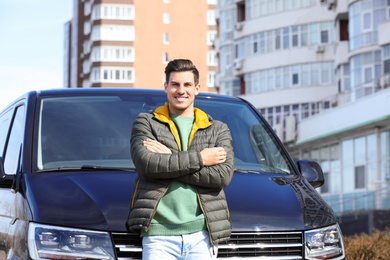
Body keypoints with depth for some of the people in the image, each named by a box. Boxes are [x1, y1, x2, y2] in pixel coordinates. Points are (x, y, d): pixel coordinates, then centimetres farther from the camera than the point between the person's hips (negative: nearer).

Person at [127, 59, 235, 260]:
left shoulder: (218, 129, 16)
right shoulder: (146, 123, 12)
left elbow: (224, 175, -1)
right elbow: (145, 163, -7)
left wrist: (168, 160, -5)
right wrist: (199, 158, -6)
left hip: (202, 235, 2)